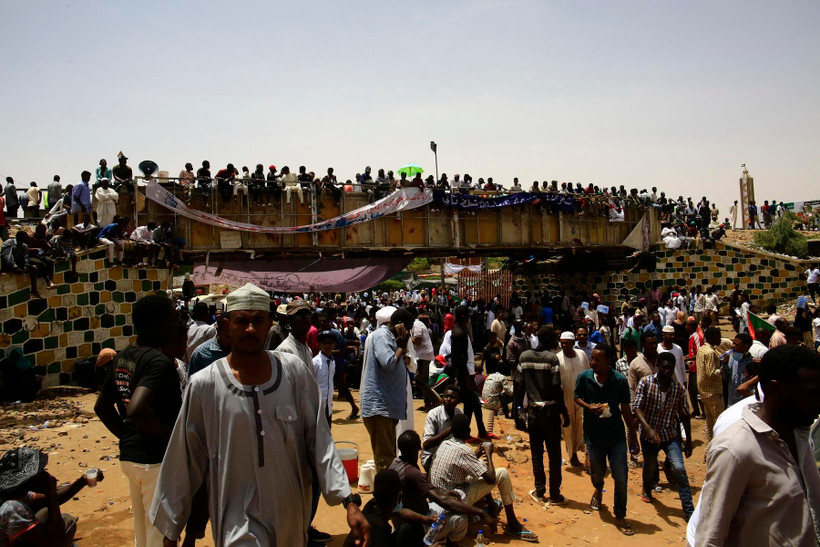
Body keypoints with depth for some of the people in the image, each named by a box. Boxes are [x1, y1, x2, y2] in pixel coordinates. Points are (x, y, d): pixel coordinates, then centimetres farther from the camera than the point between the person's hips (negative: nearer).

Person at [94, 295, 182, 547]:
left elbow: (102, 407, 14)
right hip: (157, 460, -8)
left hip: (129, 456, 8)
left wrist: (127, 437, 17)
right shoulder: (159, 361, -21)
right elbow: (135, 411, -33)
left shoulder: (122, 358, 6)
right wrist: (173, 433, -20)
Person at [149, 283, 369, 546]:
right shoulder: (203, 385, -9)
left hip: (292, 514, 2)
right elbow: (184, 462, -1)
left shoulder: (294, 372, -6)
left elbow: (319, 441, -5)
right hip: (239, 519, -2)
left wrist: (349, 501, -12)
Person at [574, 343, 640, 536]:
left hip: (616, 434, -1)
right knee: (597, 471, 18)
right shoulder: (584, 377, -10)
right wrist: (589, 407, -15)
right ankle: (598, 489, 56)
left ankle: (620, 516, 17)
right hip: (593, 434, 1)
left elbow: (626, 410, -3)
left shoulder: (620, 380, -12)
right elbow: (577, 397, 6)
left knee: (621, 475, -2)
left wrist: (633, 437, 2)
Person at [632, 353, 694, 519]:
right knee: (650, 467, 17)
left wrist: (689, 440, 6)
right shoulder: (646, 382, -13)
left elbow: (684, 415, 3)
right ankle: (647, 489, 51)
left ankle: (689, 510, -3)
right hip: (648, 435, 0)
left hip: (670, 434, 0)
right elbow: (637, 407, -18)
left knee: (679, 469, -14)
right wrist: (648, 428, -31)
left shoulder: (679, 388, -6)